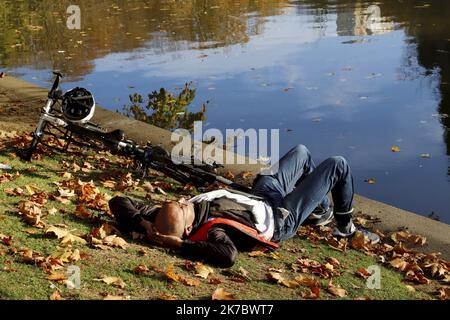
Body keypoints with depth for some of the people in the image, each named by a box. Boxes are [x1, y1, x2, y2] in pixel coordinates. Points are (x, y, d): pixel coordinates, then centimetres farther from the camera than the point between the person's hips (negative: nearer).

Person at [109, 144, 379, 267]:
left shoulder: (160, 217, -24)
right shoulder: (211, 231, -43)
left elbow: (120, 203, -21)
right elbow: (229, 256, -64)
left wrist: (145, 226, -36)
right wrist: (181, 246, -56)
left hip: (260, 196, 7)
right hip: (281, 218, -7)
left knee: (302, 151, 23)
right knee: (338, 165, 2)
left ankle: (322, 211, 45)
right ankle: (345, 228, 29)